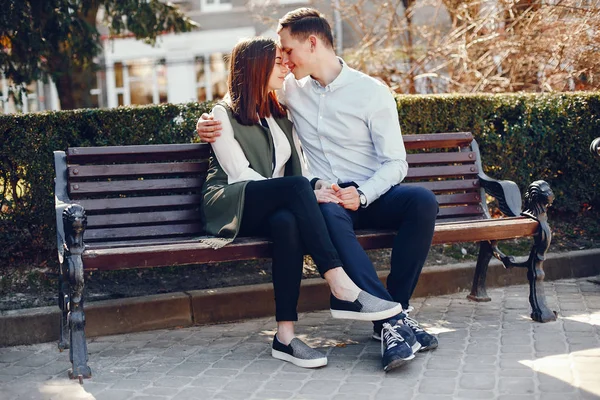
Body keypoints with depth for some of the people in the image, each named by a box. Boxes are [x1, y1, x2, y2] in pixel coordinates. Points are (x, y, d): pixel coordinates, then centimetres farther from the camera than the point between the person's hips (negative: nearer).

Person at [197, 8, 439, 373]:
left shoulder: (373, 92, 2)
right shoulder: (291, 88, 13)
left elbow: (395, 162, -2)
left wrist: (362, 194, -22)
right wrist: (208, 121, 6)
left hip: (370, 194, 0)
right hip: (324, 196, 0)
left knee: (423, 201, -32)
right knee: (328, 214, -38)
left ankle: (395, 310, -25)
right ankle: (391, 318, -43)